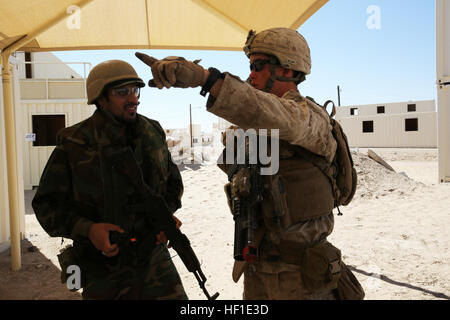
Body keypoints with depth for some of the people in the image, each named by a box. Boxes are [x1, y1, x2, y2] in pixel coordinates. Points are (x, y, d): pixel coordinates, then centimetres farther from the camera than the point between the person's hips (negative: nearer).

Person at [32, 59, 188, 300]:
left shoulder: (153, 134, 0)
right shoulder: (74, 145, -12)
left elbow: (173, 181, 14)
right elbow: (47, 203, -5)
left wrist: (167, 214, -4)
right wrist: (86, 229, -21)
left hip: (153, 259, 2)